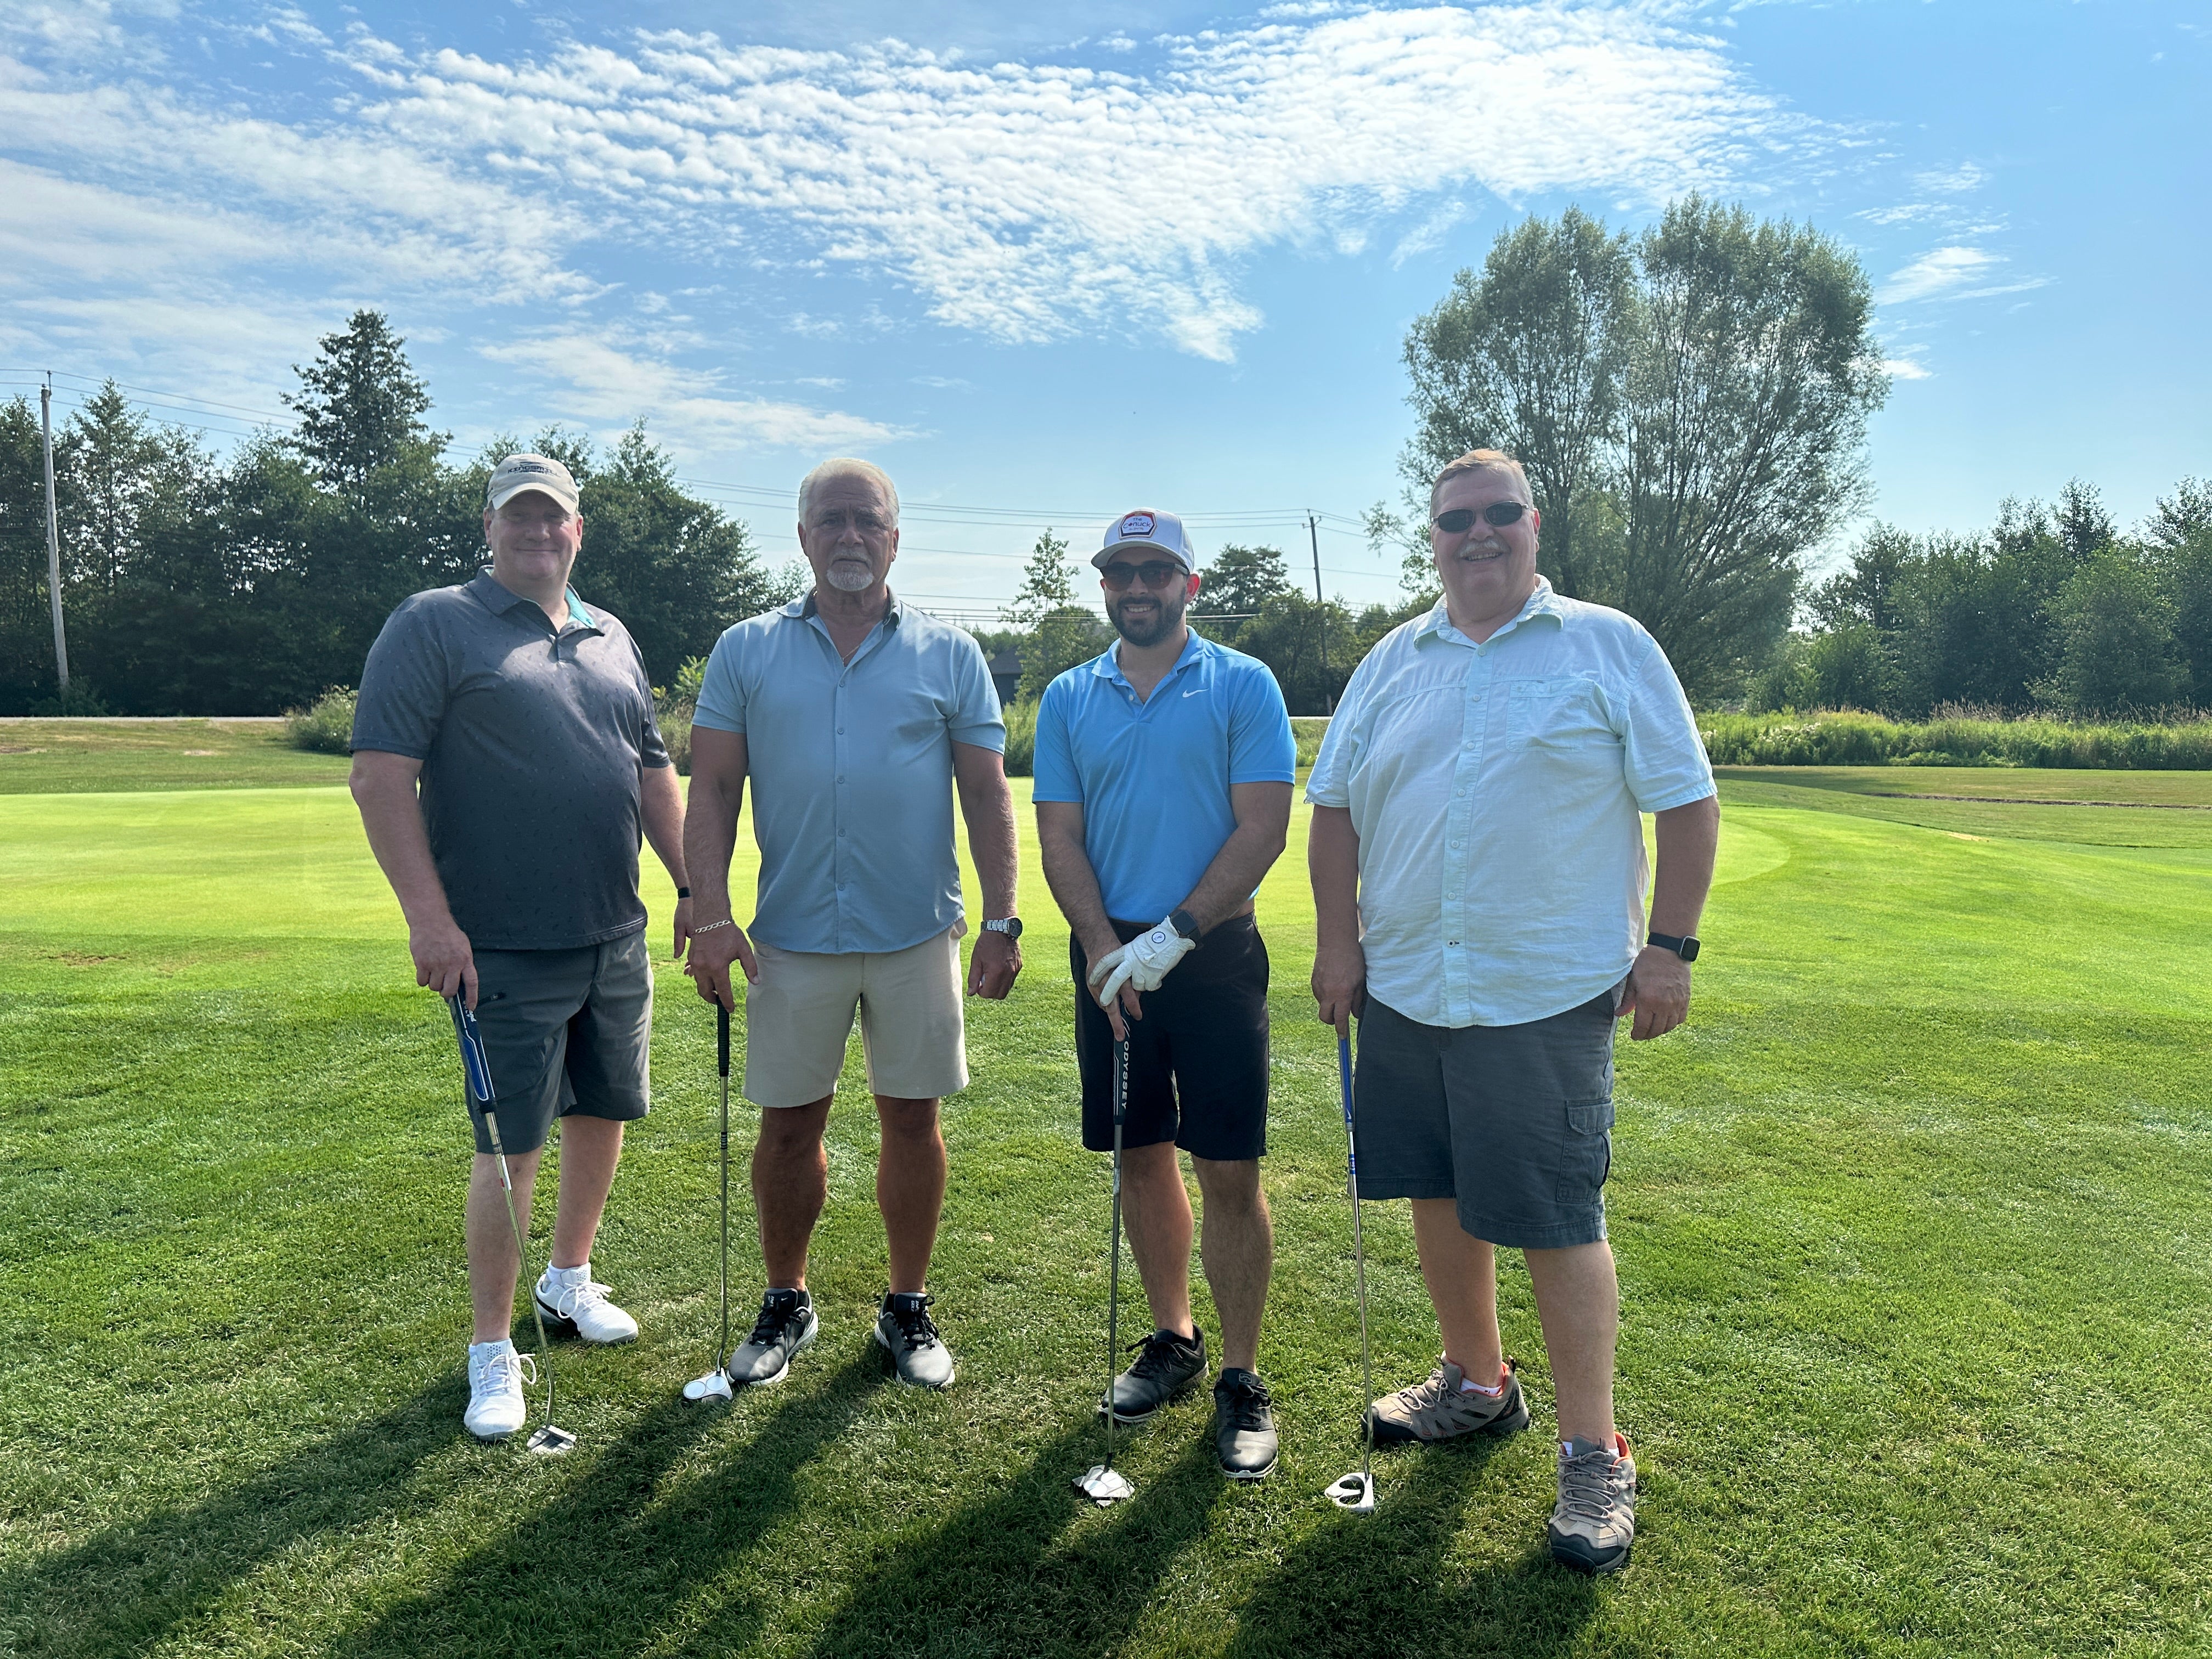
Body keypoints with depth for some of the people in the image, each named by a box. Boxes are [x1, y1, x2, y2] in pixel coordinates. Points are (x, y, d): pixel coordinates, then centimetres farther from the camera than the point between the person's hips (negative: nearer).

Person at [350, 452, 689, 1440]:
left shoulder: (612, 641, 14)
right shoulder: (433, 625, -5)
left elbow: (653, 773, 19)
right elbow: (379, 773, -12)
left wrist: (694, 885, 14)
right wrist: (429, 915, -19)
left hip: (615, 939, 6)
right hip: (503, 948, -6)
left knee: (604, 1114, 16)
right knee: (512, 1146, 0)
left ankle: (569, 1279, 38)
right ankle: (492, 1350, 17)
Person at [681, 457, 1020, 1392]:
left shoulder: (950, 657, 4)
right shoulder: (746, 653, 5)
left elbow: (986, 794, 2)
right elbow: (713, 790, 3)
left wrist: (1002, 920, -5)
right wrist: (711, 913, -8)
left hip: (917, 932, 0)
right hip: (792, 936, 1)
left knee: (912, 1119, 8)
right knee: (787, 1126, 9)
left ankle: (908, 1308, 26)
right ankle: (786, 1304, 29)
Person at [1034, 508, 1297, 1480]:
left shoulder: (1243, 686, -2)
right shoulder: (1068, 700, 8)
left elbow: (1262, 829, -8)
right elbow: (1060, 839, 4)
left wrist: (1171, 936, -15)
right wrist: (1103, 947, -10)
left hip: (1214, 953, -3)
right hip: (1110, 956, 4)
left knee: (1229, 1169, -2)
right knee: (1141, 1157, 12)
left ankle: (1241, 1380, 12)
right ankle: (1172, 1338, 30)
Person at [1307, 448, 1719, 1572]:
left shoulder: (1610, 647, 1)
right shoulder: (1392, 664, 11)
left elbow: (1687, 802, -1)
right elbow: (1334, 807, 13)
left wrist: (1669, 945, -7)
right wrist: (1339, 940, 6)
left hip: (1549, 994, -4)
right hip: (1404, 988, 5)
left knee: (1558, 1224, -1)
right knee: (1439, 1196, 15)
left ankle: (1594, 1455, 15)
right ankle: (1477, 1384, 37)